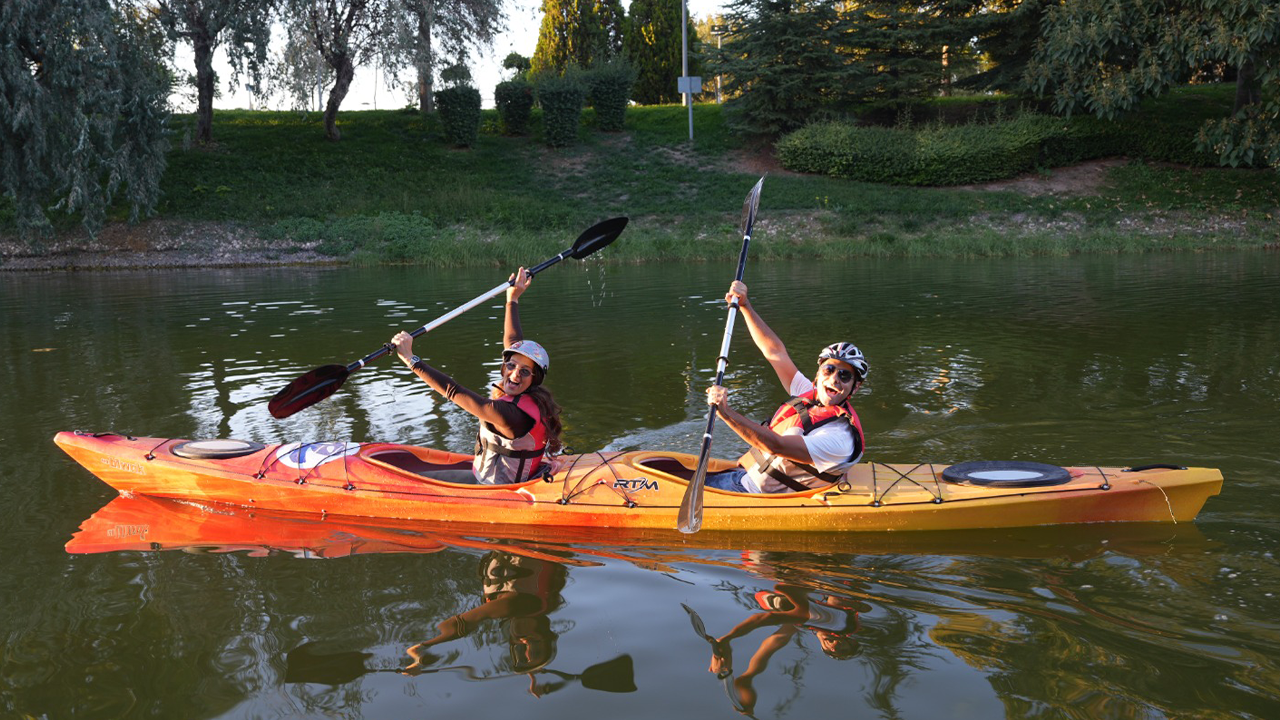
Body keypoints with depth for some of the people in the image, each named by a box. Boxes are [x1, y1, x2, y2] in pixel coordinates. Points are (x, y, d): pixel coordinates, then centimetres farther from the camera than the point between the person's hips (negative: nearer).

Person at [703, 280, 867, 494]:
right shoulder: (811, 395, 2)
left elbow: (777, 446, -33)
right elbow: (776, 352, 6)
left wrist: (726, 412, -39)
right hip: (746, 474, 8)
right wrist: (744, 305, 1)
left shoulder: (839, 438, -24)